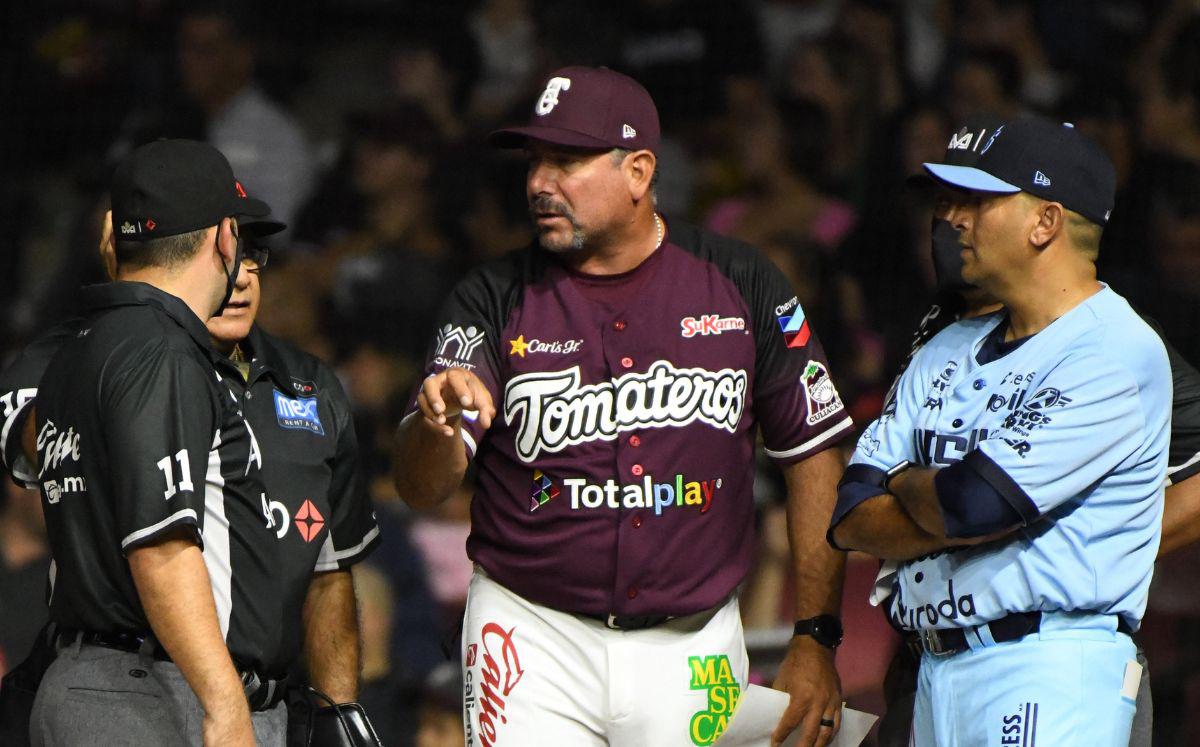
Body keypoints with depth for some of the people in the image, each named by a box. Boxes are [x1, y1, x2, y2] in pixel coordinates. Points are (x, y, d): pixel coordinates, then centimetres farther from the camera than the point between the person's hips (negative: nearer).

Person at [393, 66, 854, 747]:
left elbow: (814, 455, 5)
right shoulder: (495, 300, 0)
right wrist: (439, 427, -33)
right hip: (533, 637, 0)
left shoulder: (741, 285, 1)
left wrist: (817, 640, 1)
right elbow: (421, 488, -8)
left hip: (690, 648, 0)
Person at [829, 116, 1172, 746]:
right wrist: (962, 513, -8)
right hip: (935, 671, 8)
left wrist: (907, 482, 4)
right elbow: (851, 520, 9)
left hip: (1048, 677, -8)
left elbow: (970, 504, -17)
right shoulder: (949, 351, 18)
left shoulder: (1118, 353, -8)